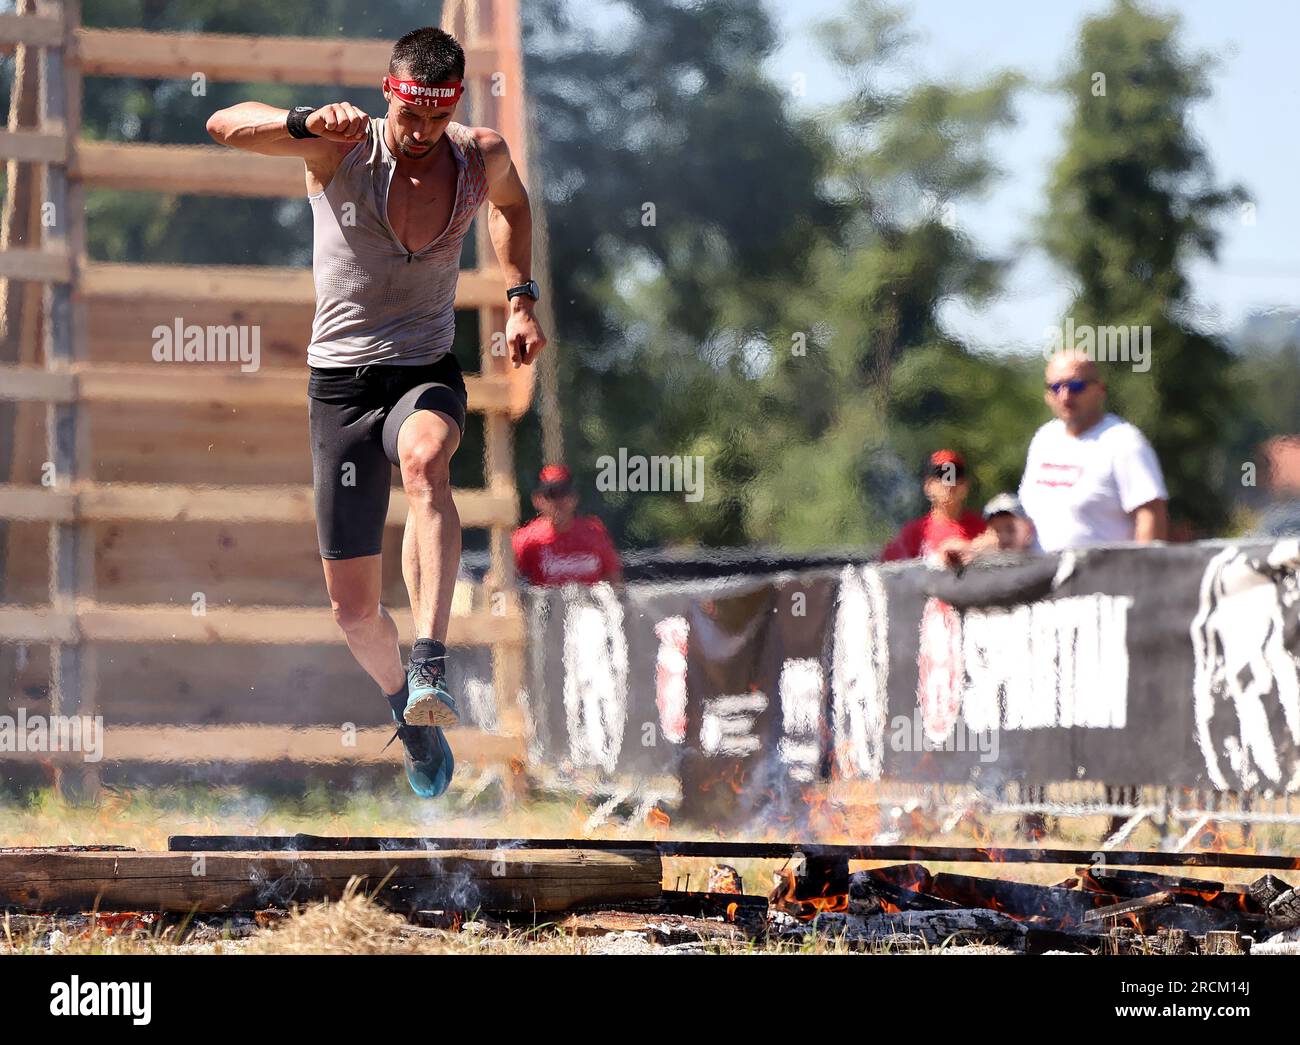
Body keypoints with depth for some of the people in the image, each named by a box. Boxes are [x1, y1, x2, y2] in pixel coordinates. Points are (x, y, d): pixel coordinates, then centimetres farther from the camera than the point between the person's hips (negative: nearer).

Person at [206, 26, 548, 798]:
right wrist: (307, 123, -44)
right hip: (342, 380, 0)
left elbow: (511, 202, 24)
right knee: (353, 604, 2)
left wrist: (520, 298, 11)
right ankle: (405, 705, 33)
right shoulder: (342, 148, -11)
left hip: (428, 373, 0)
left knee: (425, 460, -39)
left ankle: (432, 664, -47)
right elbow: (225, 125, -25)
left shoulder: (481, 157, -2)